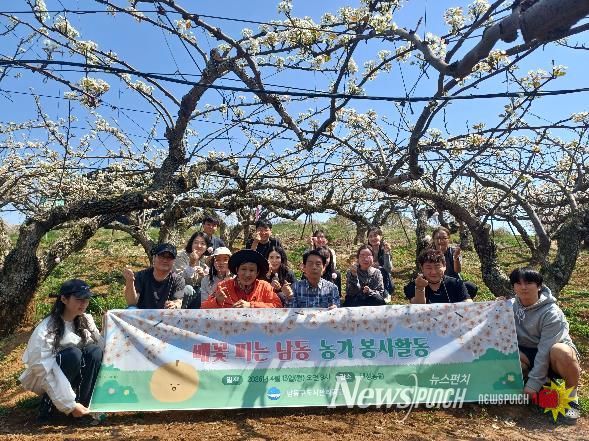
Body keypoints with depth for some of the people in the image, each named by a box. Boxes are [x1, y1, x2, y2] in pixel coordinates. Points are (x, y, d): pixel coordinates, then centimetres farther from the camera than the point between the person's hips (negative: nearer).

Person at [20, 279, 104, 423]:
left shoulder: (86, 320, -9)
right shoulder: (46, 330, -26)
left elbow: (103, 347, -13)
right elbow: (45, 371, -28)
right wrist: (69, 405, -28)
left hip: (75, 377, 4)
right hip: (44, 380, -4)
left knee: (94, 351, -24)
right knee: (73, 354, -32)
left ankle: (85, 403, -14)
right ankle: (49, 405, -13)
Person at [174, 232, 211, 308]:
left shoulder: (206, 259, 1)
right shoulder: (182, 256, -11)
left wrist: (203, 275, -18)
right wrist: (192, 263, -32)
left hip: (197, 290, 4)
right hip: (181, 289, -4)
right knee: (188, 289, -29)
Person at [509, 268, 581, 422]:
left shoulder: (551, 313, -22)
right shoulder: (512, 306, -5)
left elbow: (545, 350, -26)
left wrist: (533, 383, -28)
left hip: (552, 360, -5)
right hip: (529, 354, 5)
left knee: (560, 352, -40)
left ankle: (572, 397, -12)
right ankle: (545, 383, -2)